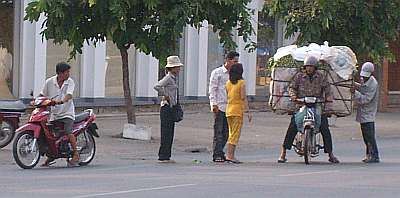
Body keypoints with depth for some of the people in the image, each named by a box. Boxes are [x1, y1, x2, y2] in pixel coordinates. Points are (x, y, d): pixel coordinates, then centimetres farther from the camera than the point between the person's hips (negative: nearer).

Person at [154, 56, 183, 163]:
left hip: (172, 108, 9)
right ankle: (163, 157, -5)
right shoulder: (168, 78, -14)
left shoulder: (174, 78, 14)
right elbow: (157, 87, -28)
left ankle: (166, 156, 14)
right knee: (166, 133, -7)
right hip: (166, 107, -9)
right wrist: (165, 96, -17)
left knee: (170, 134, 10)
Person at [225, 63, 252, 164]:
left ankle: (230, 154, 12)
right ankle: (230, 155, -9)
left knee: (232, 133, 14)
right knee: (235, 134, -4)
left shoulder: (228, 83, 7)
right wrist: (248, 111, -11)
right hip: (237, 110, -6)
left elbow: (227, 97, 8)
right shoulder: (241, 83, -9)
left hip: (228, 110, 6)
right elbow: (243, 98, -13)